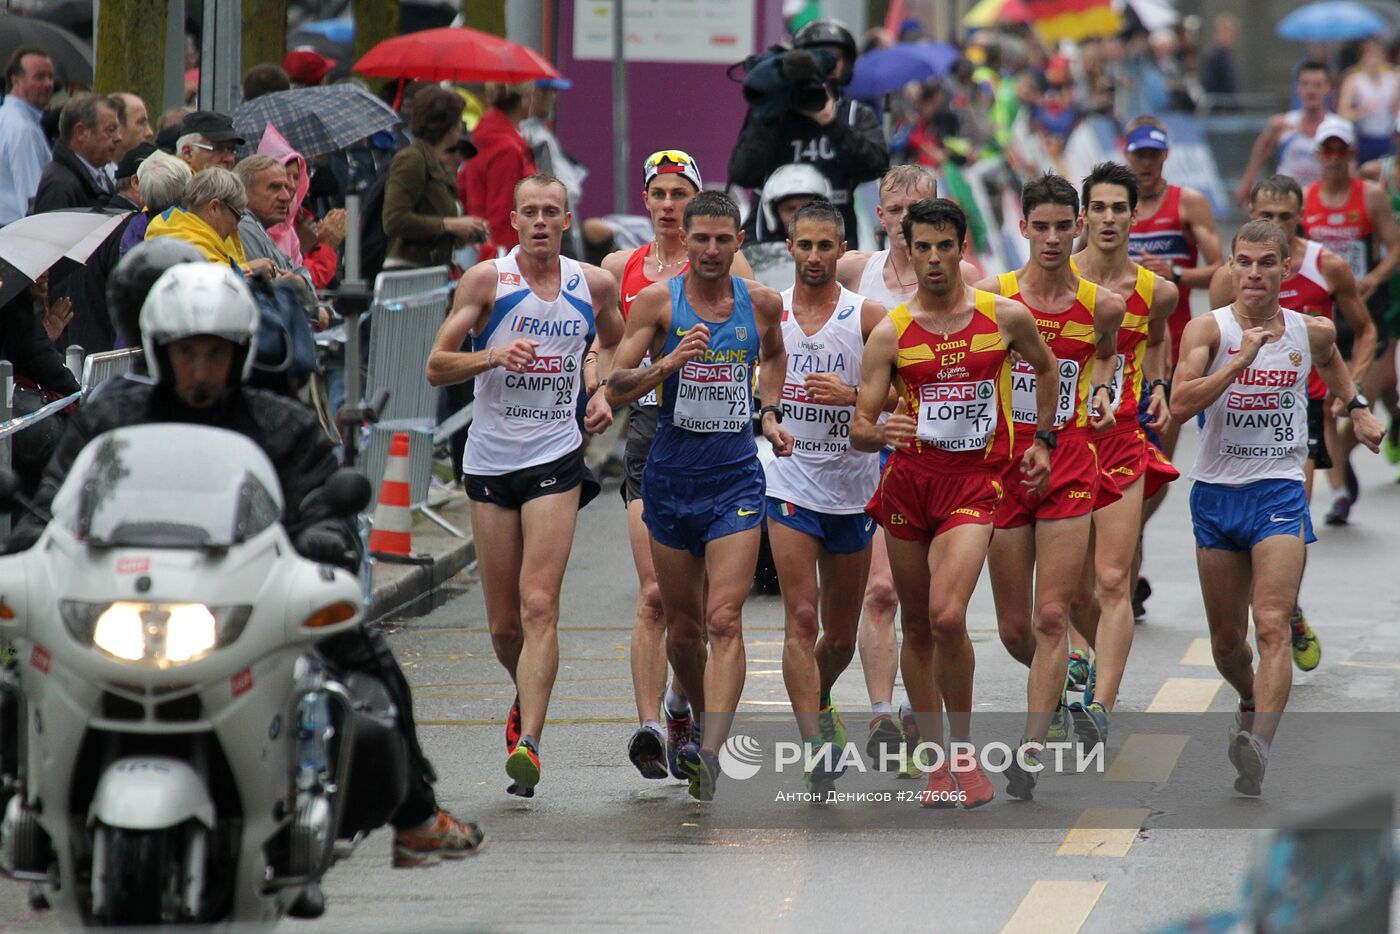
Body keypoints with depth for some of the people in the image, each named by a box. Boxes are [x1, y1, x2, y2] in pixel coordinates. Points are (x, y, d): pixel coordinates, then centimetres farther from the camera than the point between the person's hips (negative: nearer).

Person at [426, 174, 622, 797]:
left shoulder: (595, 286, 3)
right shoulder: (487, 279, -3)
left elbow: (615, 343, 25)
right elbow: (435, 367, -4)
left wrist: (604, 395, 6)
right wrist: (492, 356, -22)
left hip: (556, 458, 0)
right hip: (490, 459, 1)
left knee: (539, 606, -16)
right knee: (503, 623, 7)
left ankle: (527, 742, -21)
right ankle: (528, 700, 38)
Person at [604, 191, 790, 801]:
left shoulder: (762, 303, 3)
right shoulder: (657, 301, -4)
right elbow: (615, 388, -7)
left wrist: (769, 415, 11)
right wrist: (666, 365, -24)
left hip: (736, 478, 0)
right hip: (671, 472, 0)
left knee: (725, 619, -15)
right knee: (683, 626, 11)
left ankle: (710, 754, -24)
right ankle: (702, 721, 38)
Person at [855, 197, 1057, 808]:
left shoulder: (1006, 317, 0)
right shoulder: (890, 333, -1)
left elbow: (1045, 368, 22)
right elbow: (859, 430, -3)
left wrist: (1041, 440, 21)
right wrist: (881, 433, -25)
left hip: (976, 480, -2)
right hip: (908, 477, 2)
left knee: (947, 616, -21)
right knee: (917, 626, 8)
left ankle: (965, 751, -6)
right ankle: (936, 761, 21)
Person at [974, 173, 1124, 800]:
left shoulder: (1100, 305, -1)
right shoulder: (992, 296, -5)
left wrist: (1102, 390, 8)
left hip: (1070, 461, 0)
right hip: (1003, 460, 0)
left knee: (1051, 618, -8)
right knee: (1014, 629, 6)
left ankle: (1030, 751, -6)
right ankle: (1052, 686, 39)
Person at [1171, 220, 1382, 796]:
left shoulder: (1311, 332, 4)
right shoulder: (1208, 330, -5)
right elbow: (1180, 405, -20)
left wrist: (1356, 408, 21)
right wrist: (1241, 360, -26)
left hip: (1279, 493, -1)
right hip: (1216, 494, 1)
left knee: (1271, 626, -19)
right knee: (1226, 639, 12)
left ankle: (1257, 749, -33)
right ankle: (1251, 702, 44)